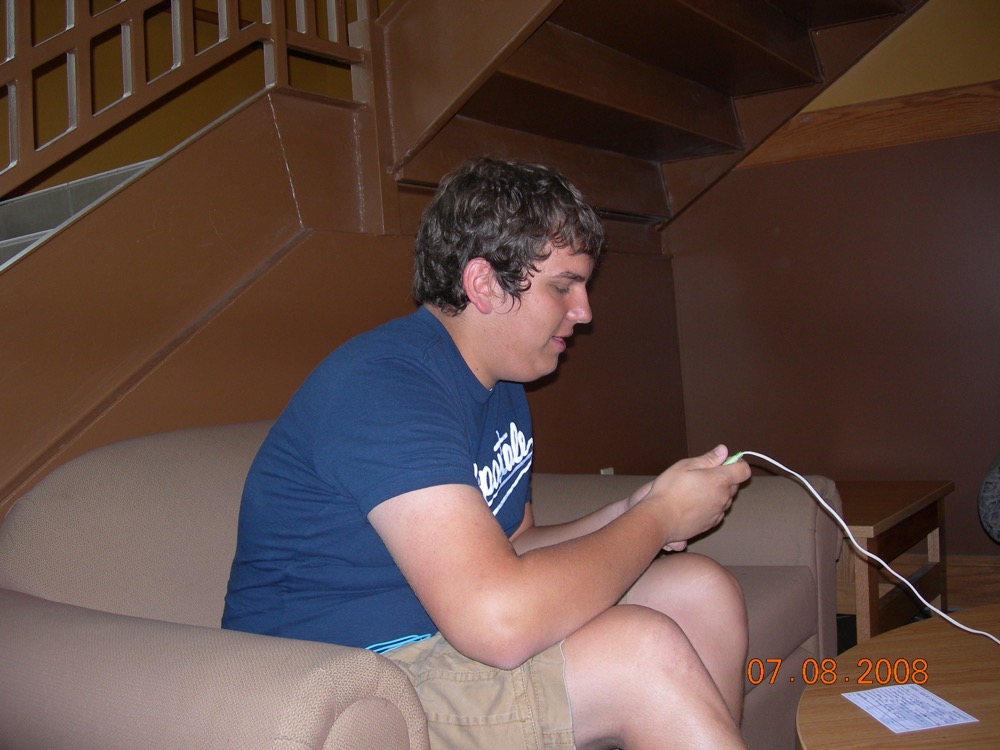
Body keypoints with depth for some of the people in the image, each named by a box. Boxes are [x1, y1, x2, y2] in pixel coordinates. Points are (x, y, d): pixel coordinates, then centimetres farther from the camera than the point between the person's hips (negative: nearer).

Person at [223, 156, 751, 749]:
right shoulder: (384, 383, -23)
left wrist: (628, 517, 0)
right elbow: (499, 621, -33)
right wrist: (659, 516, -18)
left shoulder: (503, 388, 11)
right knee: (644, 648, -25)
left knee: (704, 591, 2)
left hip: (444, 636, 10)